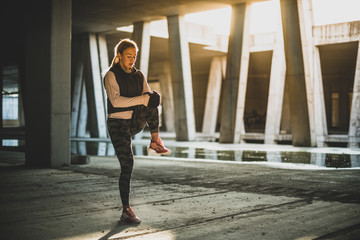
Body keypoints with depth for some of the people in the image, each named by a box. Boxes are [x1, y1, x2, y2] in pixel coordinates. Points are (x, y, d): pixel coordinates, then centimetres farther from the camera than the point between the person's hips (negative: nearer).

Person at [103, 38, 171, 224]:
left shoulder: (139, 76, 10)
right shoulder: (111, 75, -7)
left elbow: (149, 98, 3)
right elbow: (115, 100, -22)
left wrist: (152, 98, -23)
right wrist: (142, 99, -29)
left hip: (136, 122, 4)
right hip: (118, 124, -4)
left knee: (152, 99, -23)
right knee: (127, 165, -10)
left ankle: (155, 142, -18)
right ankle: (126, 210, 0)